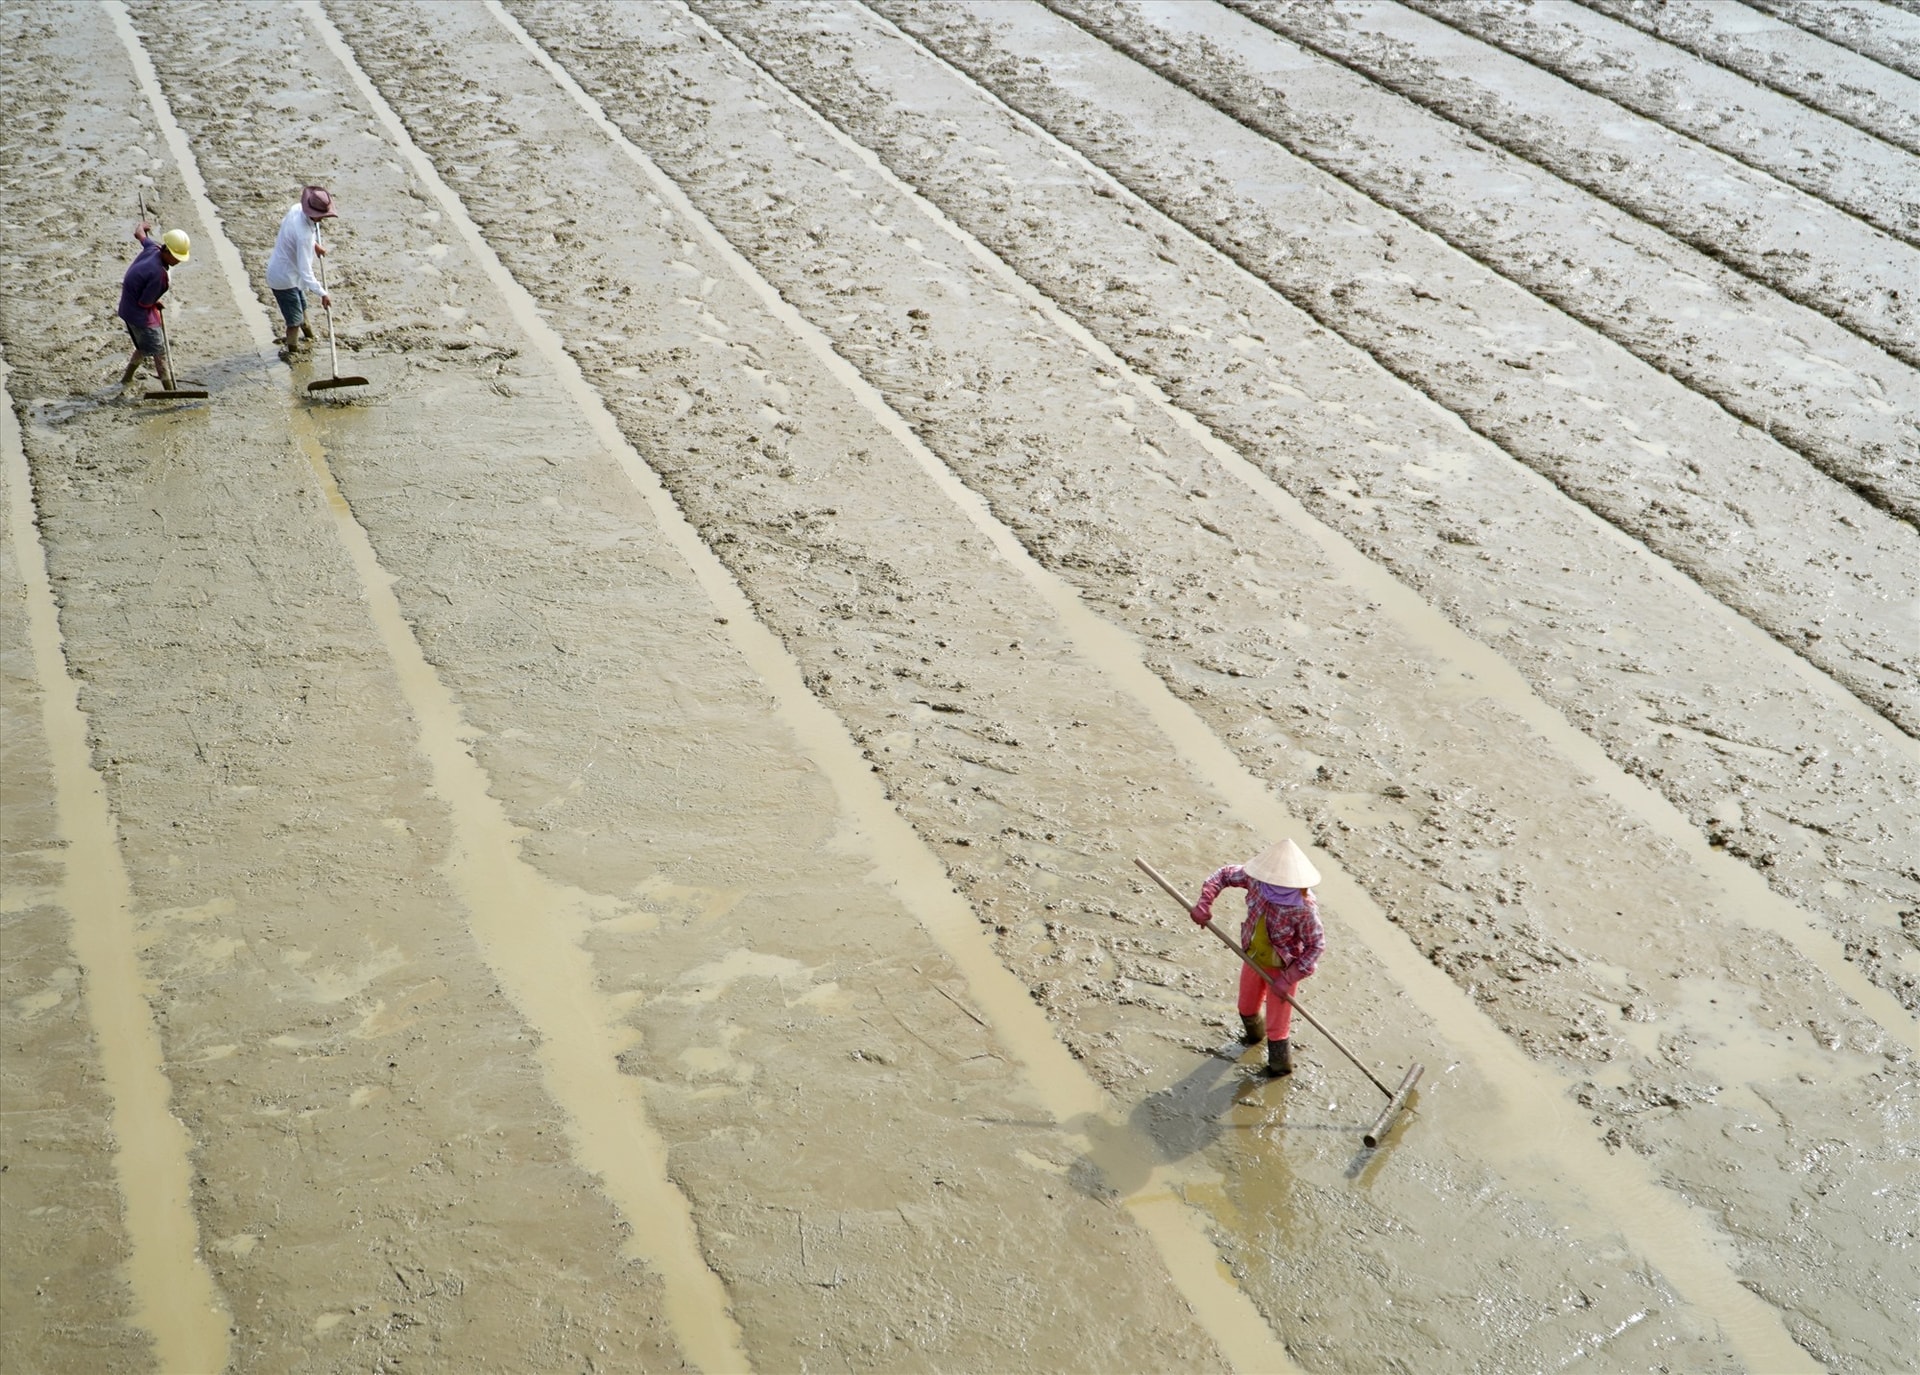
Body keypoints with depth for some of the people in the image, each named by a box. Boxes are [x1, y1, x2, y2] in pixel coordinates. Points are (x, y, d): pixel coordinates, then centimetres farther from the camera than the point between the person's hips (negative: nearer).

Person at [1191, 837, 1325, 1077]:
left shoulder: (1304, 907, -36)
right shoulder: (1256, 879, -24)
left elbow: (1316, 944, -24)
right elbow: (1224, 875, -7)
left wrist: (1289, 978, -25)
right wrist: (1204, 903, -21)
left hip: (1283, 967, -5)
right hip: (1253, 958, 5)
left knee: (1277, 1024, 9)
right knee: (1247, 1007, 29)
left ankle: (1280, 1061, 35)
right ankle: (1254, 1032, 62)